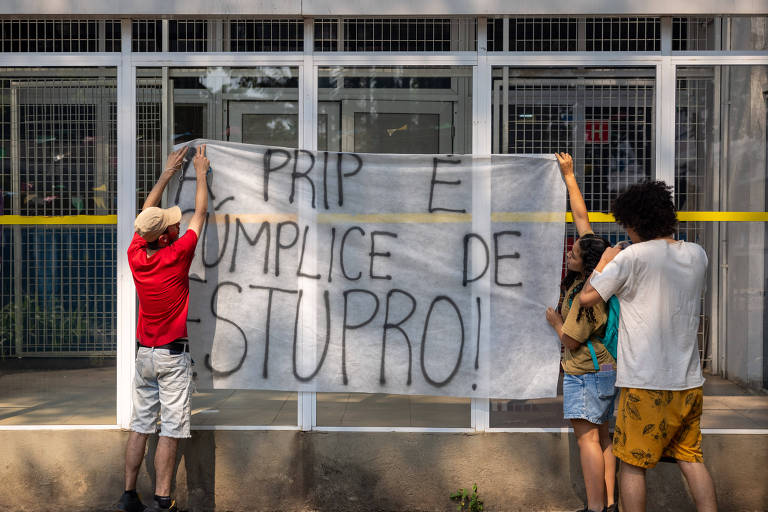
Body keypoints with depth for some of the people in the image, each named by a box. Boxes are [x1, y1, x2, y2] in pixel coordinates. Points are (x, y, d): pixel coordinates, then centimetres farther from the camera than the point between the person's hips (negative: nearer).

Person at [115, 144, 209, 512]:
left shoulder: (135, 255, -2)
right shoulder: (176, 255, -17)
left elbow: (146, 213, 15)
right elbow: (200, 213, -3)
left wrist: (167, 173, 21)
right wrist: (200, 173, 10)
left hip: (143, 353, 6)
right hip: (173, 356, -6)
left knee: (140, 426, 12)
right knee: (171, 429, -2)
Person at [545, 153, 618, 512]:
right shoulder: (595, 267, 0)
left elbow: (570, 341, -15)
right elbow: (581, 217, 6)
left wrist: (552, 316, 1)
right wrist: (568, 175, 9)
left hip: (586, 372, -9)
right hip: (605, 366, 9)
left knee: (587, 438, -5)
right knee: (601, 437, 12)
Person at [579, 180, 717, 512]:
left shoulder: (631, 257, -13)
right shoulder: (697, 254, 6)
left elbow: (587, 297, -7)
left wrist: (605, 260, 7)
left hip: (646, 383, -6)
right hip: (689, 381, 6)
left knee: (632, 464, 5)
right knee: (691, 459, 15)